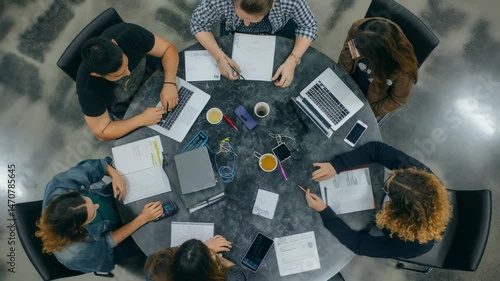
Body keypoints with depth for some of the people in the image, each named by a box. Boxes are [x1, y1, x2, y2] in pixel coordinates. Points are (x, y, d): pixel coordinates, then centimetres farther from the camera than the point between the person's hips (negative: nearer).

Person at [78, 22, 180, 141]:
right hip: (124, 108, -2)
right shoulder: (88, 89, -37)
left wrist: (169, 83, -38)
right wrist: (142, 120, -35)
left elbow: (169, 49, -23)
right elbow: (102, 133, -24)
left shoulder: (128, 33, -36)